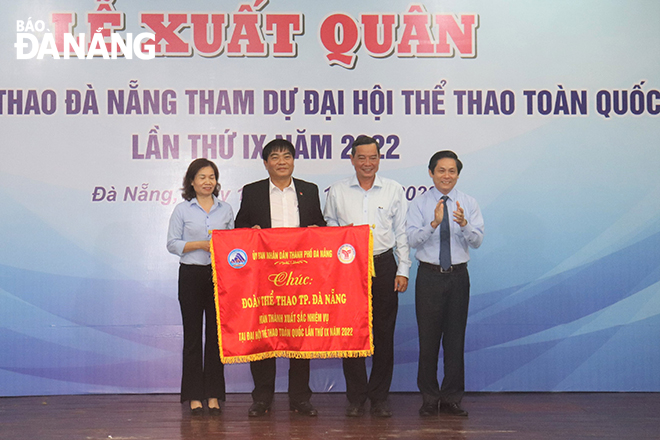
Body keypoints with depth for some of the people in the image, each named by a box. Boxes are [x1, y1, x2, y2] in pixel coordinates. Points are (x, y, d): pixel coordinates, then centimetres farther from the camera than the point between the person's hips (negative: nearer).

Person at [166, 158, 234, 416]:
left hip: (219, 275, 2)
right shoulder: (182, 210, 4)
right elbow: (172, 243, 0)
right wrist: (200, 244, -12)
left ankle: (213, 395, 9)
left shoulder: (226, 210, 11)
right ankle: (194, 395, 6)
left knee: (216, 334, 2)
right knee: (193, 334, 0)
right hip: (191, 275, -2)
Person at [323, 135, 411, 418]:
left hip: (383, 265, 0)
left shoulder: (394, 190, 7)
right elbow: (327, 225, 15)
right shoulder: (337, 191, 7)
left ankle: (379, 397, 12)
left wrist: (403, 270, 5)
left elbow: (401, 233, 9)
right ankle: (356, 398, 9)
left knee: (384, 333, 2)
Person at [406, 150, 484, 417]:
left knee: (456, 336, 5)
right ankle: (429, 398, 13)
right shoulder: (419, 204, 1)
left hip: (458, 276, 1)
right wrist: (434, 223, -26)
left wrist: (464, 224, -25)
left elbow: (477, 241, -6)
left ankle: (452, 398, 15)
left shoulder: (469, 204, 4)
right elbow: (412, 239, -11)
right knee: (428, 337, 2)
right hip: (429, 276, -1)